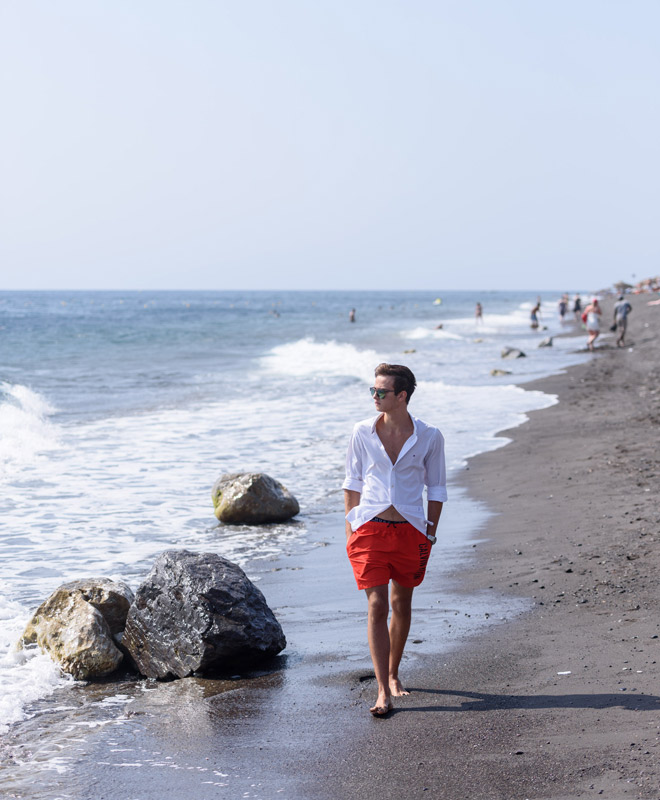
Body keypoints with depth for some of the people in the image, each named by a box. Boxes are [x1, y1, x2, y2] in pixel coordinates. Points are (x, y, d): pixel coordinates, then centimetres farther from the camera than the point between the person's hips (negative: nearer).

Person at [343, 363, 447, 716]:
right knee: (377, 605, -8)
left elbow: (436, 487, 6)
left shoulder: (429, 437, -3)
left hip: (410, 529, 1)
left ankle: (393, 673, 35)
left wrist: (430, 533, 3)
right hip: (370, 528, -1)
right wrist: (350, 527, 5)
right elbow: (353, 481, 8)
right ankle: (383, 692, -8)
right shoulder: (362, 433, -2)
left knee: (401, 603, 13)